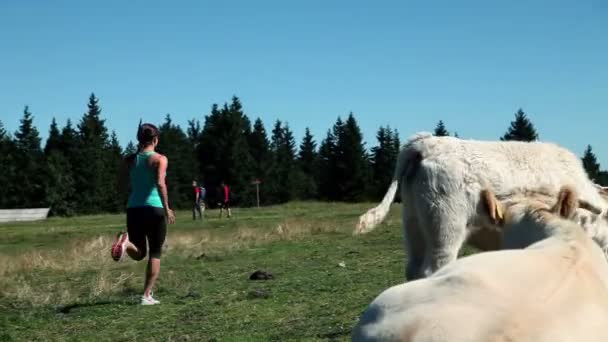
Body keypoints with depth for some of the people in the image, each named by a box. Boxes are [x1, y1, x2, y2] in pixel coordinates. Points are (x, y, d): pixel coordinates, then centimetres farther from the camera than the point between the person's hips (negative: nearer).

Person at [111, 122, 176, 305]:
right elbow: (160, 183, -20)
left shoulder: (130, 159, 6)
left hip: (134, 209, 4)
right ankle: (147, 296, 1)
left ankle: (126, 240, -20)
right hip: (154, 209, -4)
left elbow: (122, 182, 13)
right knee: (155, 254, 10)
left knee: (138, 254, 15)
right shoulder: (159, 159, -6)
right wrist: (167, 208, -17)